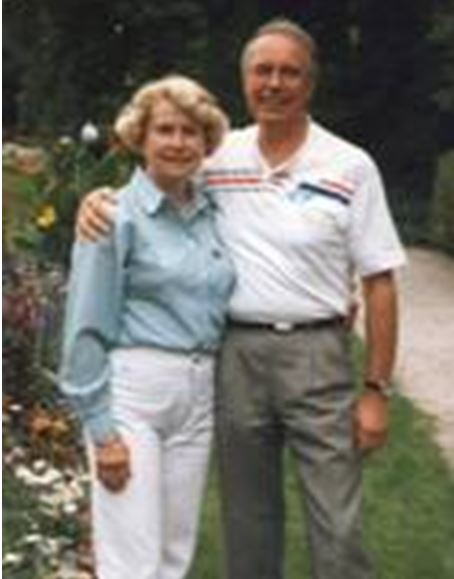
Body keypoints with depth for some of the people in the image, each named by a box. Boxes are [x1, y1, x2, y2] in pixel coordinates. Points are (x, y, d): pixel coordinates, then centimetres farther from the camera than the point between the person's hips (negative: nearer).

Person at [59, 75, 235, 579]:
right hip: (133, 390, -6)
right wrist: (102, 430, -12)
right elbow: (88, 329, -8)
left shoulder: (213, 215, 11)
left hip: (198, 394, 6)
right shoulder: (117, 217, -6)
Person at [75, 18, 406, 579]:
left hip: (316, 354, -3)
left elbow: (379, 283, -1)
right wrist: (99, 198, -6)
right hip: (236, 353, 3)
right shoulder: (216, 157, 4)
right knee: (247, 520, 15)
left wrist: (376, 390, -5)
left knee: (338, 527, -2)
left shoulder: (350, 167, -2)